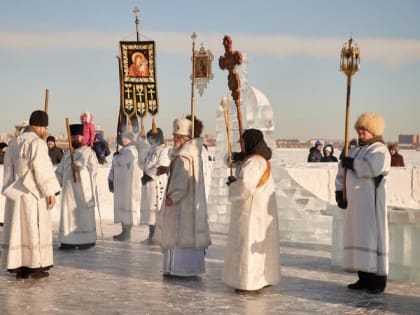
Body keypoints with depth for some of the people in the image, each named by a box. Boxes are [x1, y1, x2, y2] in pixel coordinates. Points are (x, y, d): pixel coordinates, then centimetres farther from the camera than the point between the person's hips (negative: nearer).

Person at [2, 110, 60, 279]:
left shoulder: (14, 143, 10)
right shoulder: (37, 143, -14)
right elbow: (42, 170, -19)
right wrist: (51, 192, -14)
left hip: (16, 194, 7)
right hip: (34, 195, -7)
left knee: (18, 229, 7)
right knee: (35, 230, 1)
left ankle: (20, 268, 9)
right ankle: (35, 267, 5)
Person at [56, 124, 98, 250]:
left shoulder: (88, 152, -2)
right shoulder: (68, 153, 16)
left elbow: (93, 169, -10)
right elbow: (60, 169, 18)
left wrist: (78, 167, -15)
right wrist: (60, 180, 3)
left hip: (83, 189, -6)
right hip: (69, 190, 6)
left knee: (84, 214, -3)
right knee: (69, 213, 3)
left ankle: (88, 240, 3)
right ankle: (69, 240, 6)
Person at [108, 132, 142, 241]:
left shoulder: (131, 151, -11)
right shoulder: (122, 151, 18)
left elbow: (118, 161, -21)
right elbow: (114, 166, 16)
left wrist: (115, 156, 1)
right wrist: (110, 180, 7)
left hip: (129, 184, -9)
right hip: (120, 184, 9)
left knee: (127, 206, -6)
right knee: (122, 206, 10)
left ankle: (127, 233, -3)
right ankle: (124, 231, 16)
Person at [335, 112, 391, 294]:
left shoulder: (380, 151, -5)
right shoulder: (355, 151, 19)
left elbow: (372, 168, -25)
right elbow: (342, 172, 15)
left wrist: (352, 164, -12)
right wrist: (339, 192, 2)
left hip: (371, 201, -8)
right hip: (354, 201, 8)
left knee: (372, 236, -8)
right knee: (357, 236, 7)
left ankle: (379, 280, -3)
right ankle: (364, 278, 14)